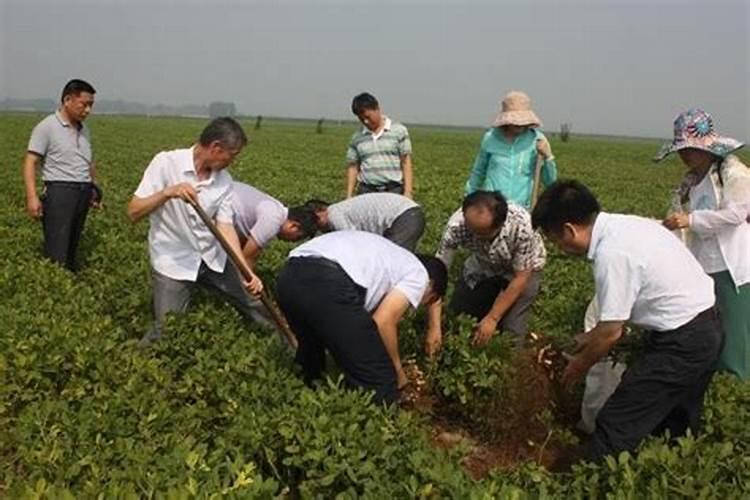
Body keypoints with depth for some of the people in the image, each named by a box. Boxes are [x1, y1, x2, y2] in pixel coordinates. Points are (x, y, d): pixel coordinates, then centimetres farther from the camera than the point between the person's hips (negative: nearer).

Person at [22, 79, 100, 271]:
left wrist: (94, 189, 19)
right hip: (60, 192, -6)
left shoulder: (84, 129, 14)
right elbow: (30, 163, -9)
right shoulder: (47, 127, -5)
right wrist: (32, 196, -19)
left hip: (83, 193, 7)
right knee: (57, 254, -9)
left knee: (71, 249, 10)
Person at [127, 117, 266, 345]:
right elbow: (133, 213, -18)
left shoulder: (224, 180, -5)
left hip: (212, 258, 4)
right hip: (173, 262, -4)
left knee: (256, 305, 11)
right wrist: (167, 192, -36)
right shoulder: (166, 163, -16)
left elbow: (225, 227, -9)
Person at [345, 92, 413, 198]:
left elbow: (406, 163, 1)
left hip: (394, 190, -2)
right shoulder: (357, 137, 10)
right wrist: (349, 197, 5)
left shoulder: (399, 131, 2)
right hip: (367, 191, 2)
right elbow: (352, 167, 11)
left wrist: (407, 192, -6)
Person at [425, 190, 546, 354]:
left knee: (511, 332, -16)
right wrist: (434, 326, -31)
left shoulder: (521, 225, -39)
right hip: (482, 266, 3)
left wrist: (492, 319, -23)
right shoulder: (457, 224, -34)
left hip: (523, 269, -3)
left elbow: (520, 277, -25)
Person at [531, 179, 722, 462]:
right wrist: (589, 338, 18)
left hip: (681, 343, -10)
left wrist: (580, 366, 1)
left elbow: (611, 332, -16)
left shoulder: (612, 253, -24)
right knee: (676, 428, 23)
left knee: (616, 426, -4)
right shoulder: (622, 226, 3)